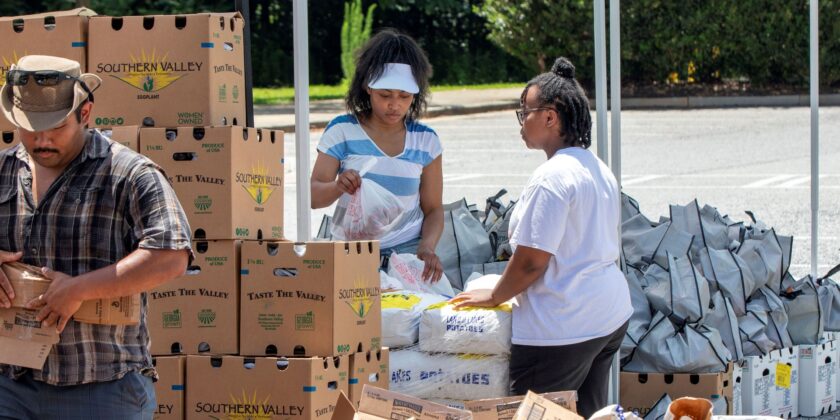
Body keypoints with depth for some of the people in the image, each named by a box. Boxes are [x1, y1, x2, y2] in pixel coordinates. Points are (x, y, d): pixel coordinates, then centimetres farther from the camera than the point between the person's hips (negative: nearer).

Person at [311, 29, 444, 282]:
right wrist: (338, 187, -27)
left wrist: (427, 247, -10)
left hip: (409, 251, 1)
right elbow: (313, 197, -3)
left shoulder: (425, 140, 8)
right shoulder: (342, 131, 2)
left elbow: (433, 208, 11)